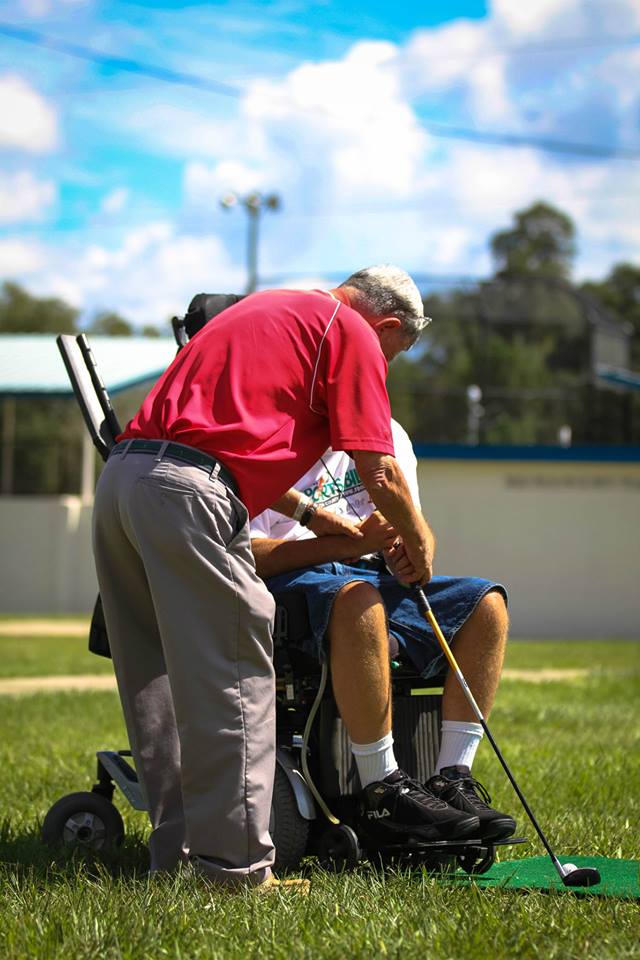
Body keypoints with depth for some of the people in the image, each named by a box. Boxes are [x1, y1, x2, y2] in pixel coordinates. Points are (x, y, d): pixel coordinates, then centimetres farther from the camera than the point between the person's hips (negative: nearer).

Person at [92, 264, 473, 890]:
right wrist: (418, 542, 20)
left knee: (157, 685, 13)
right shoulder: (353, 332, 5)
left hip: (119, 479, 9)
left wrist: (312, 516, 42)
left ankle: (176, 851, 17)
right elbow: (378, 474, 2)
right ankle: (236, 864, -5)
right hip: (187, 493, -9)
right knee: (232, 679, -4)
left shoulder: (269, 309, 31)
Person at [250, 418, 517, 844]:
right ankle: (383, 792, -33)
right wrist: (350, 542, -25)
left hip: (373, 573, 7)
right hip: (289, 581, -7)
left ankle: (452, 781, -18)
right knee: (358, 600, -40)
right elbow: (244, 555, -16)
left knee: (487, 602, -15)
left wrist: (410, 550, -14)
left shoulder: (387, 433, 15)